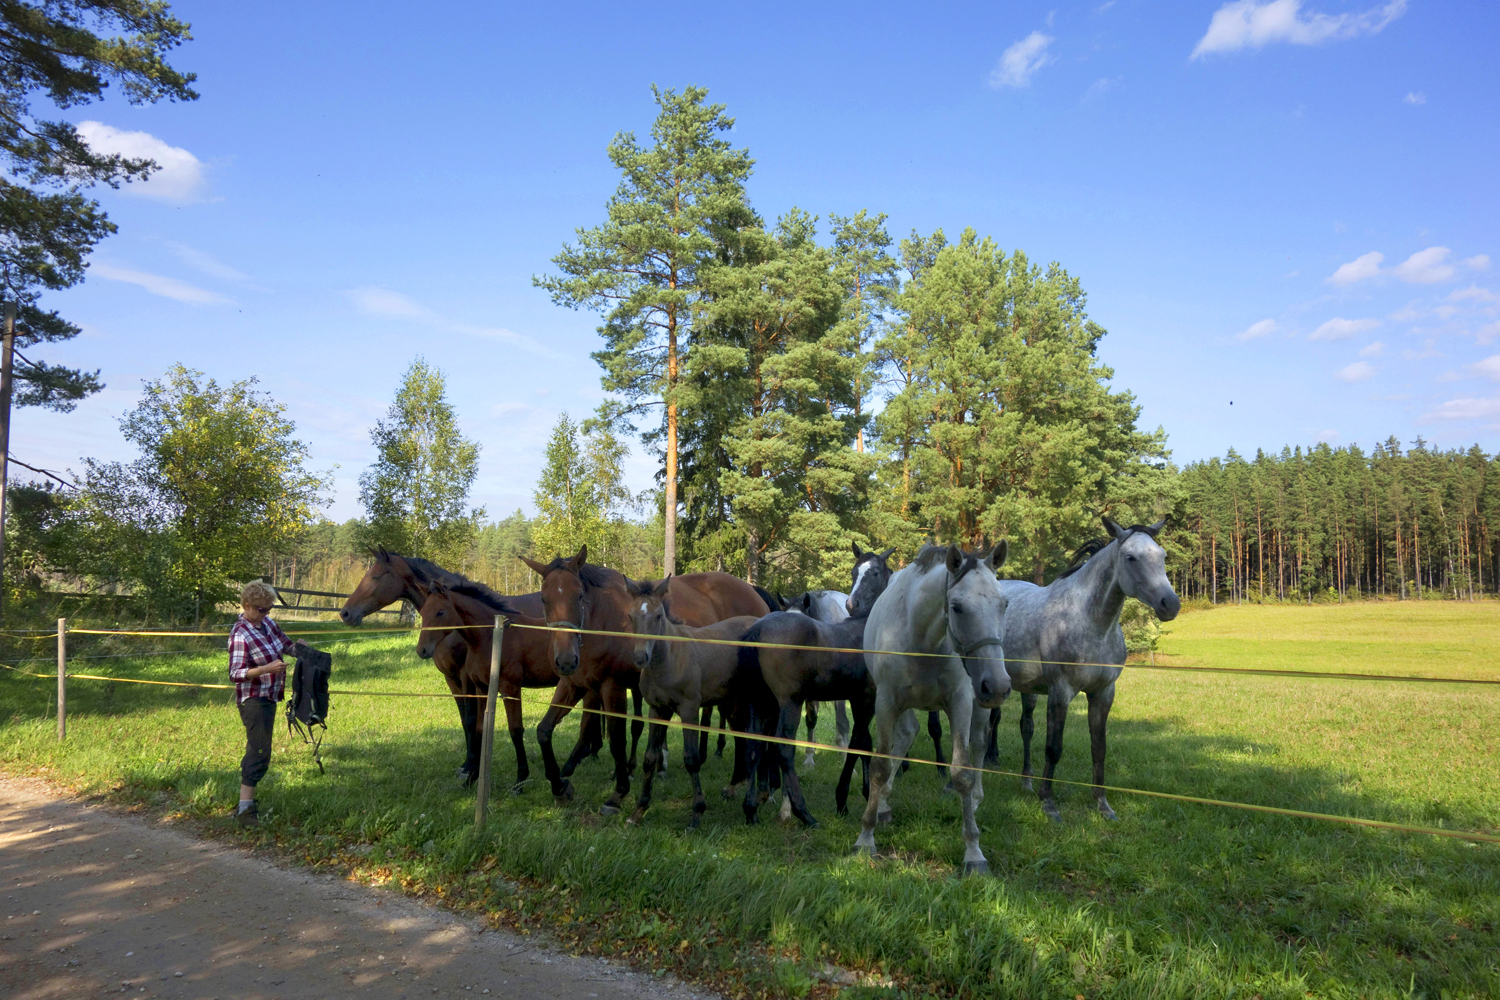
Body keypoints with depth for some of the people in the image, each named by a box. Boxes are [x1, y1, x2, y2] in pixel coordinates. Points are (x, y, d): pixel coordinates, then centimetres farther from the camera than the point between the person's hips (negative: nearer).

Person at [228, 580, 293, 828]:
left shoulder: (267, 622, 4)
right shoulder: (240, 635, -21)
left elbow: (285, 644, 20)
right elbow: (235, 674, -26)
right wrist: (266, 668, -39)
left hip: (269, 696, 9)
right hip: (253, 699, -9)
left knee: (256, 749, 16)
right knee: (260, 752, -14)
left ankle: (247, 801, 27)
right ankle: (245, 809, -12)